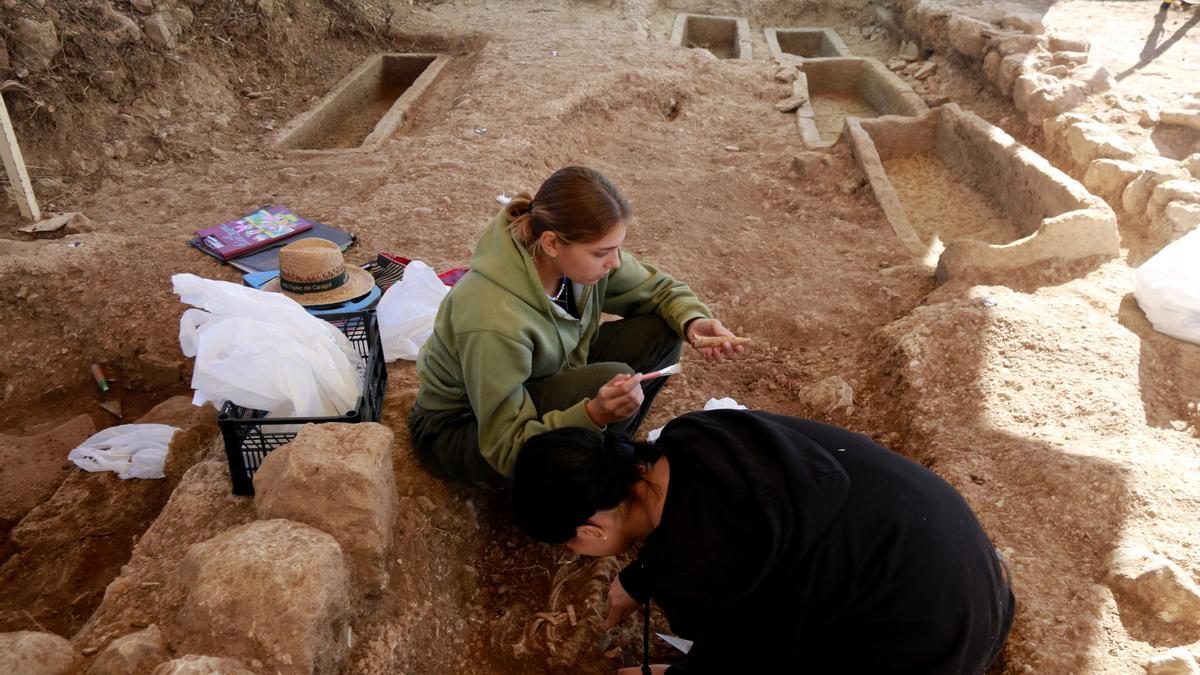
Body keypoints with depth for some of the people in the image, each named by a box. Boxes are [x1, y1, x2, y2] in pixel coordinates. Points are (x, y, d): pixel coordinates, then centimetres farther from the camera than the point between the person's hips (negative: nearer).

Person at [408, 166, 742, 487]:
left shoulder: (581, 256, -18)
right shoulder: (494, 321, -38)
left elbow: (659, 288, 0)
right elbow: (506, 449, -29)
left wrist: (693, 320, -23)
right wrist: (595, 414, -45)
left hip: (537, 386, 7)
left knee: (658, 332, -10)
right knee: (609, 380, -32)